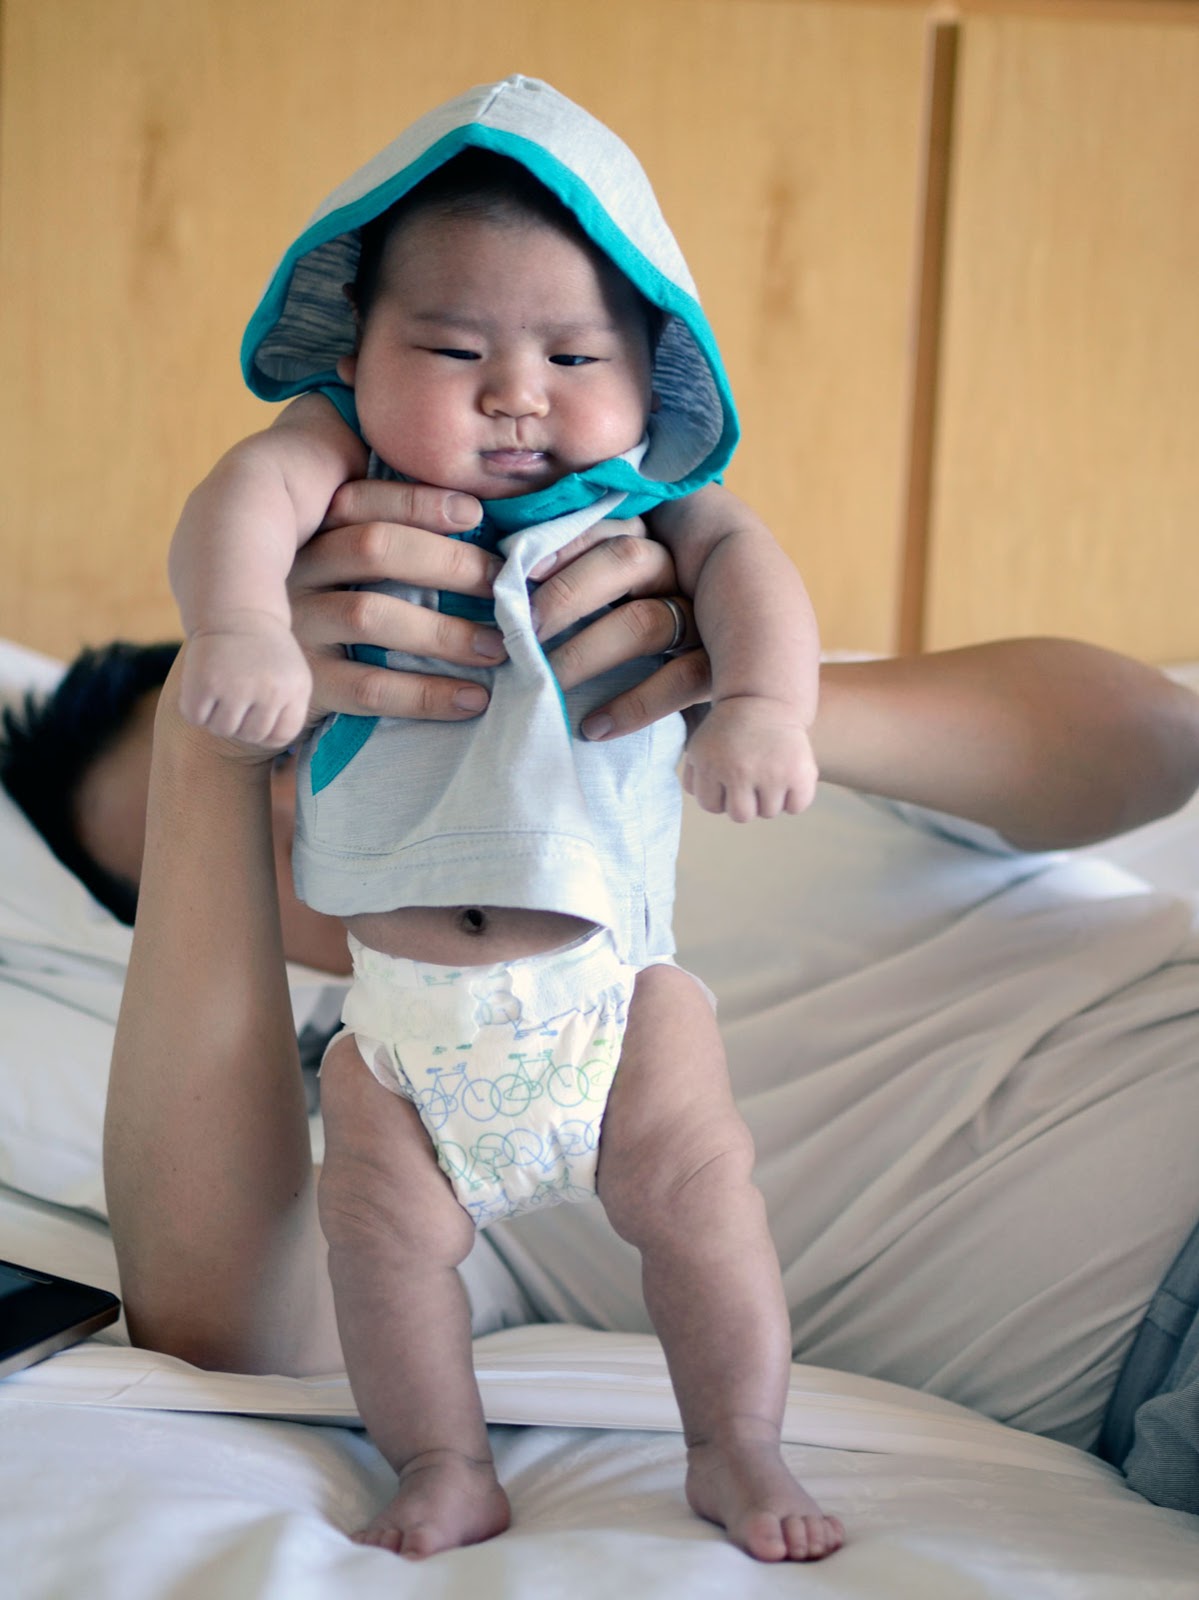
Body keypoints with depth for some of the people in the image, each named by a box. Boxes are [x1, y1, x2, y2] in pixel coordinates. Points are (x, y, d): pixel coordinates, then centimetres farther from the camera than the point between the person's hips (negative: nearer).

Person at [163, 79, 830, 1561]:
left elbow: (747, 563, -17)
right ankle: (444, 1469, 22)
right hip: (395, 996, 0)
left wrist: (761, 702, -37)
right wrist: (239, 622, -47)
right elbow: (246, 493, -26)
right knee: (383, 1224, 2)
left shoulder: (643, 499, -2)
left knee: (699, 1194, 2)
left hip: (607, 971, 0)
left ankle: (739, 1453, 21)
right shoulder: (343, 453, -6)